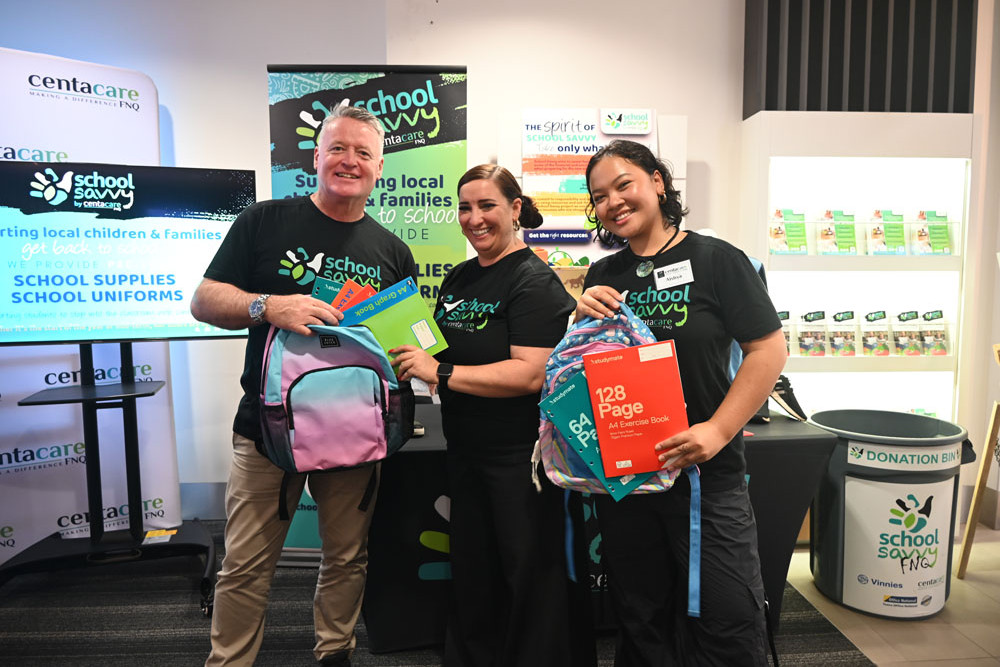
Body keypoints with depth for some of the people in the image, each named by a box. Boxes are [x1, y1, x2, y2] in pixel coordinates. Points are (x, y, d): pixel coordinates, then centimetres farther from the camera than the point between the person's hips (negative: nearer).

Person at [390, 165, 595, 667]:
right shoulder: (457, 278, 9)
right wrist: (411, 358, 1)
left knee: (532, 579, 9)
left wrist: (440, 372, -23)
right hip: (465, 451, 8)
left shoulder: (533, 281, -14)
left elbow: (530, 373, -25)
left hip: (520, 456, -8)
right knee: (471, 574, 23)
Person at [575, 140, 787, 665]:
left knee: (729, 623, 6)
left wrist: (718, 430, -17)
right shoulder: (603, 277, 7)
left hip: (706, 474, -4)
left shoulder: (715, 260, -6)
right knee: (641, 622, 19)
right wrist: (583, 315, -11)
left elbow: (768, 350, -9)